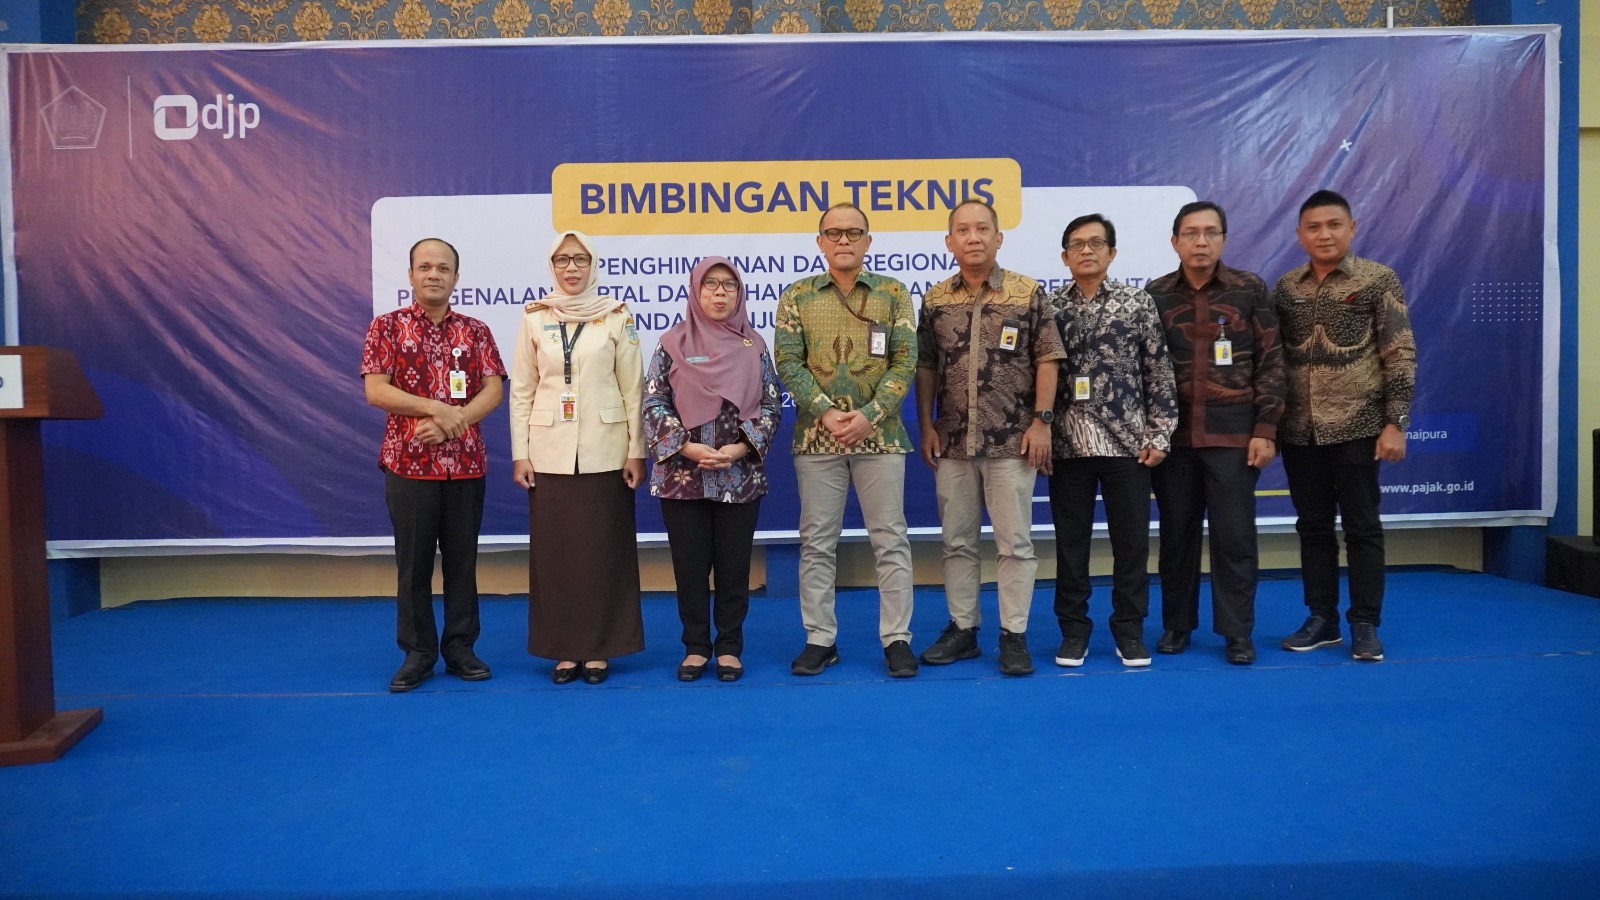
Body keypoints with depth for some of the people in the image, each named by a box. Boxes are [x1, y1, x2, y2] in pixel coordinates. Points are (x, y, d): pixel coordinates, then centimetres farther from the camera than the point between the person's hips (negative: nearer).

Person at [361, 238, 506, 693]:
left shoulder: (476, 331, 7)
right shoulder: (387, 326, 2)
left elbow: (493, 390, -1)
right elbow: (375, 390, -7)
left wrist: (449, 423, -15)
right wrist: (434, 407, -16)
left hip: (466, 464, 2)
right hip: (408, 464, -1)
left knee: (462, 560, 8)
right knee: (413, 562, 5)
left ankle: (460, 647, 19)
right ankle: (417, 653, 16)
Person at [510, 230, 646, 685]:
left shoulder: (617, 318, 1)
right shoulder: (534, 319, 5)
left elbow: (633, 389, 0)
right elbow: (521, 390, 6)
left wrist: (636, 451, -4)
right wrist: (520, 453, 0)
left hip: (604, 451, -1)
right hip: (549, 452, 2)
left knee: (603, 550, 3)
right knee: (554, 551, 5)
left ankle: (599, 648, 14)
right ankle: (563, 648, 16)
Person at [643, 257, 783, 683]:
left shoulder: (754, 345, 4)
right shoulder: (673, 343, 2)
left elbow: (772, 404, 2)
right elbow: (653, 403, -2)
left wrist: (740, 448, -11)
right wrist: (687, 447, -13)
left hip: (740, 476, 1)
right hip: (682, 474, 0)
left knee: (734, 564, 6)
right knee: (690, 564, 6)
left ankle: (729, 646, 20)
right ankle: (696, 646, 20)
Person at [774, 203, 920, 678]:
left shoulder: (893, 292, 4)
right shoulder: (796, 296, 5)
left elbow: (905, 361, -2)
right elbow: (788, 363, -2)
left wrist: (870, 415, -14)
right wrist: (826, 413, -15)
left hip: (880, 434, 0)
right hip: (816, 437, 1)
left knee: (890, 538, 3)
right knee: (817, 541, 6)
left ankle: (897, 638, 13)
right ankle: (820, 639, 17)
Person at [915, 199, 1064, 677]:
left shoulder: (1028, 294, -2)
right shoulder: (935, 300, 6)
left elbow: (1047, 361, -2)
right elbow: (925, 367, 10)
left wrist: (1041, 421, -9)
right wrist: (926, 425, 4)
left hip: (1012, 441, -3)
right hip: (952, 442, 3)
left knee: (1015, 542, 2)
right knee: (957, 541, 10)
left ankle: (1014, 636, 13)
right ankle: (962, 630, 23)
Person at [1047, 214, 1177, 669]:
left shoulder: (1138, 303, 2)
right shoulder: (1049, 307, 4)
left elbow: (1160, 374, 3)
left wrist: (1159, 435, -2)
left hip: (1126, 442, 0)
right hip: (1066, 444, 1)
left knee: (1131, 540, 6)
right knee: (1070, 541, 7)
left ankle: (1129, 629, 20)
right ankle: (1074, 629, 20)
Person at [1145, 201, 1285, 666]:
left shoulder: (1250, 289, 2)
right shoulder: (1155, 295, 5)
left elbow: (1270, 363, 1)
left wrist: (1266, 429, -5)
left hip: (1233, 433, -1)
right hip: (1173, 434, 1)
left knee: (1234, 535, 2)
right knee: (1176, 533, 9)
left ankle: (1237, 632, 13)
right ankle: (1176, 624, 22)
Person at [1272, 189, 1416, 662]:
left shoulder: (1379, 280, -2)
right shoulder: (1285, 288, 8)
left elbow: (1400, 356, -5)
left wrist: (1395, 422, -11)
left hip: (1357, 427, -3)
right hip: (1299, 432, 4)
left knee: (1362, 527, 3)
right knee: (1312, 527, 10)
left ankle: (1365, 625, 14)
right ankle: (1322, 619, 20)